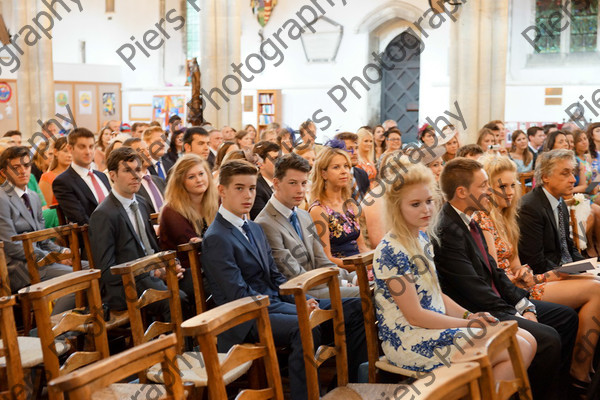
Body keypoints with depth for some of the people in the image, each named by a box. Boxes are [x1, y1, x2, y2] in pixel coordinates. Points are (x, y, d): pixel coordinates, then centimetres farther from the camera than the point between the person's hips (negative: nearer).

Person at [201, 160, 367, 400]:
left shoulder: (255, 229, 17)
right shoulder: (216, 238, -11)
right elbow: (240, 296, -17)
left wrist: (304, 300, -2)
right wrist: (297, 308, -18)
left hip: (275, 304, 9)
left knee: (355, 309, -1)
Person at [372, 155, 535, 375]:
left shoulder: (422, 237, 10)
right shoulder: (391, 252, -18)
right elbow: (415, 316, -18)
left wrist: (469, 315, 0)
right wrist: (468, 323, -13)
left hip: (438, 323, 9)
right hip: (411, 342, -9)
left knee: (528, 341, 1)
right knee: (518, 350, -14)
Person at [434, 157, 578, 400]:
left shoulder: (469, 222, 10)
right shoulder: (446, 230, -22)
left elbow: (493, 271, 13)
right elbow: (473, 288, -22)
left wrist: (523, 304, 2)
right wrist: (517, 316, -14)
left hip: (495, 301, 11)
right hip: (475, 313, -11)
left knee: (566, 316, 13)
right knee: (548, 338, -25)